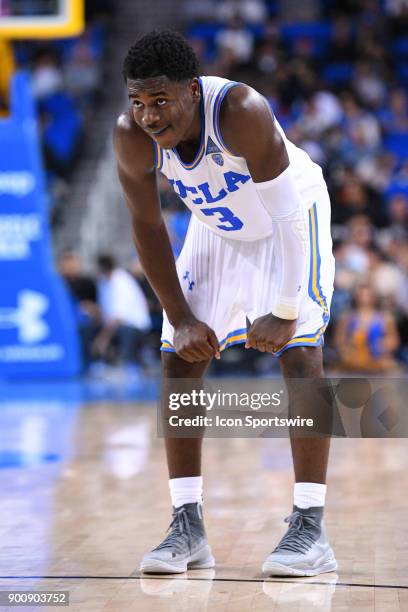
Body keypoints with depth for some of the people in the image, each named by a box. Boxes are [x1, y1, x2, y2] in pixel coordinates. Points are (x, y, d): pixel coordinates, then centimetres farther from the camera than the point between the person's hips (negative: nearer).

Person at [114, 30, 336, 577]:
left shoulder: (240, 111, -39)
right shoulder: (132, 136, -26)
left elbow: (287, 215, -33)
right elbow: (148, 228, -11)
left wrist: (284, 312, -31)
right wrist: (180, 317, -13)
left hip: (293, 219, -5)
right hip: (217, 228, 5)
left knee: (299, 353, -19)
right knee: (180, 359, -4)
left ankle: (311, 529, -16)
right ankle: (188, 528, 3)